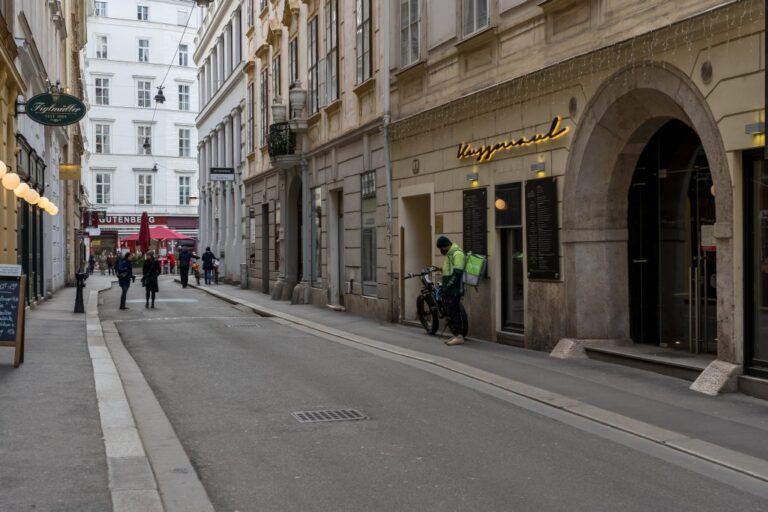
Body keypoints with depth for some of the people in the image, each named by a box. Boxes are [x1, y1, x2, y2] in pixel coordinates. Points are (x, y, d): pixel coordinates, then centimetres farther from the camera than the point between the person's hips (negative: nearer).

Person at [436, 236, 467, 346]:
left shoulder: (457, 253, -14)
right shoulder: (449, 254, 19)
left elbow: (457, 273, -21)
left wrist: (448, 286, -20)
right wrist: (444, 286, 23)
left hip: (454, 290, -10)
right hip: (448, 290, 10)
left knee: (452, 312, -11)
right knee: (450, 313, 10)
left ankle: (459, 336, -10)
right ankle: (456, 335, 14)